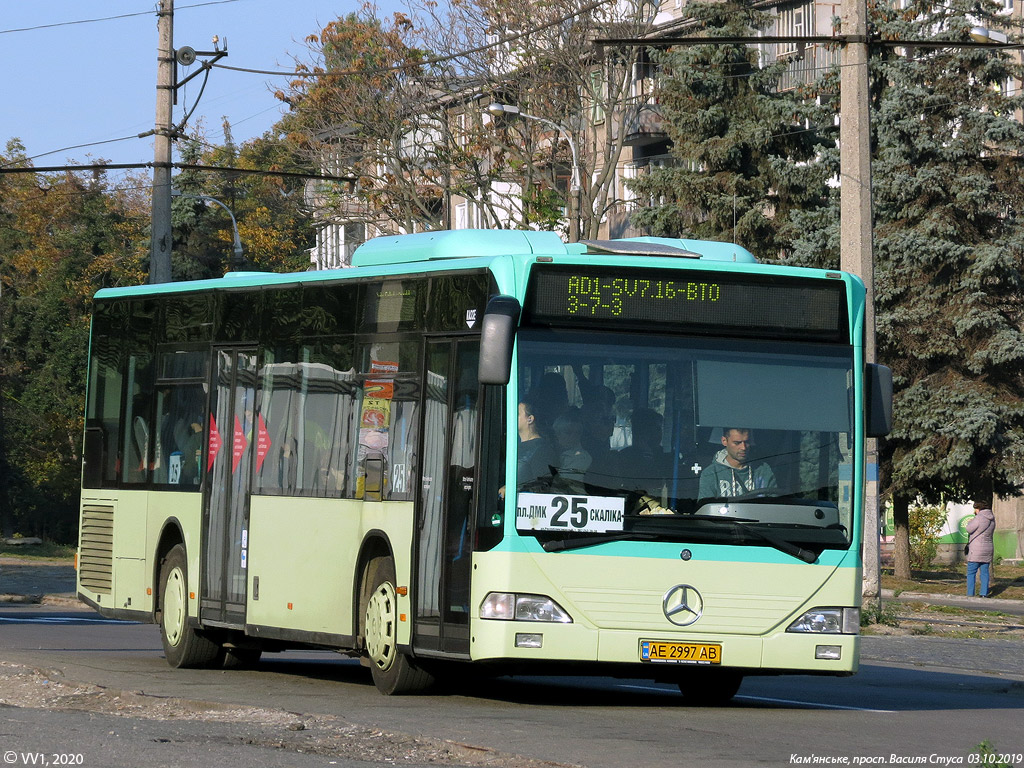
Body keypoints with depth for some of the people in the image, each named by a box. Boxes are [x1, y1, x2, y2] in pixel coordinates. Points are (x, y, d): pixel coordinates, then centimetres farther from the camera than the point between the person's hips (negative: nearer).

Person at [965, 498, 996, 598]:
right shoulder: (992, 519, 8)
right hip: (988, 548, 7)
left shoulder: (979, 518, -16)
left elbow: (969, 529, -10)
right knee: (984, 573, 10)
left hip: (976, 550, -7)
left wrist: (971, 521, 10)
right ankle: (984, 594, 7)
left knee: (971, 573, -2)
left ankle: (970, 594, -5)